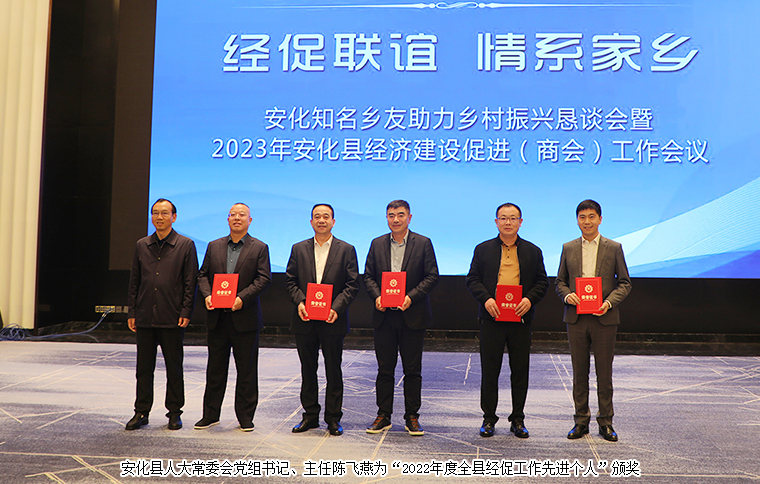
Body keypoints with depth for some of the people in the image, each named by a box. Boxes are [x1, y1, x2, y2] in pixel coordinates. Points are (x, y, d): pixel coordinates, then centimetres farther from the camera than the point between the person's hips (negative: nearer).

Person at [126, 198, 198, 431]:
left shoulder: (185, 245, 0)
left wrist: (186, 312, -9)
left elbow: (190, 282, -2)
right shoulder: (142, 245, 11)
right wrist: (131, 312, 7)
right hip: (145, 317, 3)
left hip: (172, 318, -3)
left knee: (174, 367, 6)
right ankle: (141, 412, 19)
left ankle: (174, 413, 17)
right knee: (144, 367, 9)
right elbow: (134, 281, 13)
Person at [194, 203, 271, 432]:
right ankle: (210, 415, 23)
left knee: (246, 371, 4)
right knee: (215, 368, 11)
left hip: (245, 317, -3)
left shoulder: (259, 248, 1)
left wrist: (242, 298, -18)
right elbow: (203, 274, 11)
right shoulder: (214, 246, 12)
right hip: (217, 318, 3)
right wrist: (207, 295, -8)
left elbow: (264, 279, -7)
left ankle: (245, 417, 15)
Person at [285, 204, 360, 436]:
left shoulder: (346, 250, 2)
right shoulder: (298, 249, 9)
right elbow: (290, 280, 7)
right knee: (308, 370, 10)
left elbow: (352, 284, -2)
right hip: (305, 320, 2)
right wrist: (300, 302, -10)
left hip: (333, 320, -2)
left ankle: (333, 418, 16)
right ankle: (310, 415, 22)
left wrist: (337, 307, -15)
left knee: (333, 371, 5)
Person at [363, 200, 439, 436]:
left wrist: (411, 297, -15)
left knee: (413, 370, 5)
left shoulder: (423, 243, 0)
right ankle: (383, 415, 19)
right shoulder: (377, 244, 9)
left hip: (412, 316, -2)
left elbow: (432, 276, -3)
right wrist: (377, 297, -9)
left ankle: (412, 417, 17)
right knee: (384, 369, 8)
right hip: (384, 315, 2)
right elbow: (368, 276, 9)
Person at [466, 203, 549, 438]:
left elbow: (542, 282, 8)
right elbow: (472, 279, 4)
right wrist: (486, 299, -13)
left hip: (521, 318, 1)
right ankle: (489, 418, 16)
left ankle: (518, 419, 18)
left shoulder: (533, 251, 10)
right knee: (489, 370, 4)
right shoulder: (483, 249, 8)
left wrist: (530, 299, -11)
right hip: (492, 317, -1)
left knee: (520, 371, 6)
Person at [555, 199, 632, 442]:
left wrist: (609, 302, -13)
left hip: (604, 318, -1)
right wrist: (567, 295, -10)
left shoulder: (614, 248, 4)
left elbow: (625, 283, 4)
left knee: (604, 372, 4)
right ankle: (581, 420, 18)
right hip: (576, 318, 2)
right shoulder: (568, 248, 9)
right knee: (579, 372, 7)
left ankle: (605, 422, 16)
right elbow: (559, 281, 12)